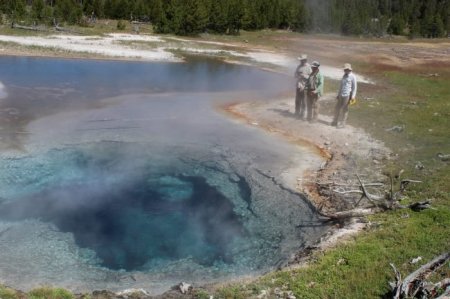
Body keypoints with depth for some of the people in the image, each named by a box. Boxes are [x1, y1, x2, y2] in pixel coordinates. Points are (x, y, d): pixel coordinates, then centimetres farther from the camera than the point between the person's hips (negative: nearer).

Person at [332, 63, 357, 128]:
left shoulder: (352, 77, -6)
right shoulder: (344, 76, 15)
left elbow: (354, 87, -7)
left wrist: (353, 96, -13)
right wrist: (338, 94, 21)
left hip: (347, 95, -7)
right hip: (341, 95, 7)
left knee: (344, 109, 0)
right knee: (337, 108, 8)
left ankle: (343, 123, 9)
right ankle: (335, 121, 21)